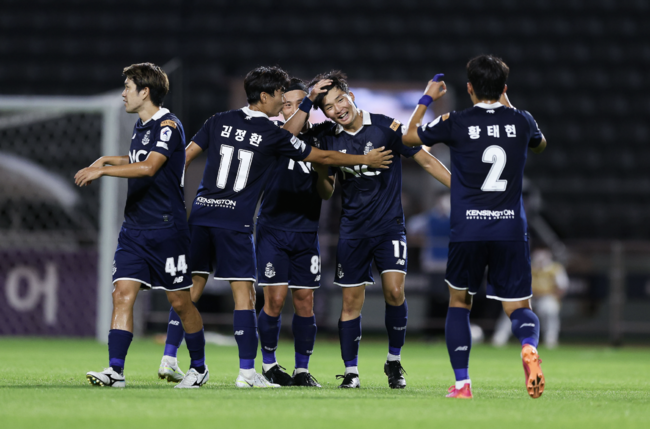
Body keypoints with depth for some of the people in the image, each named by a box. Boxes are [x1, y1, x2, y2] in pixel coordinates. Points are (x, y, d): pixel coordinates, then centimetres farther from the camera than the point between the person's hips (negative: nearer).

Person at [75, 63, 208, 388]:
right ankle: (115, 371, -12)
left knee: (180, 301, 2)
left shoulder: (168, 125, -12)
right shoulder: (140, 126, 14)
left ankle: (199, 367, 20)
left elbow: (149, 167, -26)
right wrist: (107, 160, 21)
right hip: (134, 228, 7)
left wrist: (102, 170, -25)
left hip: (167, 229, -7)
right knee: (123, 294, -7)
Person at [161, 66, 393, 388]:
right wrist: (366, 160, 18)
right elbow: (323, 157, 6)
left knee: (190, 288, 9)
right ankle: (247, 371, -6)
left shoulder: (219, 122, 9)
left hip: (201, 214, 5)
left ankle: (168, 358, 6)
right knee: (244, 294, -2)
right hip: (235, 221, -5)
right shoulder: (274, 135, -2)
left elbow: (186, 155, 9)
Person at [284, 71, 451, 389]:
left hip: (389, 225, -3)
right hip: (353, 229, 3)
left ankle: (394, 361, 2)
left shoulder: (386, 127, -6)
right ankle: (351, 371, 9)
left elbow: (426, 160, -2)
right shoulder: (330, 139, 4)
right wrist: (308, 102, -6)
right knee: (351, 301, 1)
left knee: (394, 291, -16)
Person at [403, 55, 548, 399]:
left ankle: (462, 383, 8)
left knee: (459, 302, 18)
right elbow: (540, 145, 29)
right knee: (518, 308, 6)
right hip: (511, 229, 1)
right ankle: (529, 345, -30)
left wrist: (427, 99, 28)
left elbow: (410, 136, 14)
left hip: (467, 230, -1)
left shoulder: (456, 123, -4)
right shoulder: (520, 121, 3)